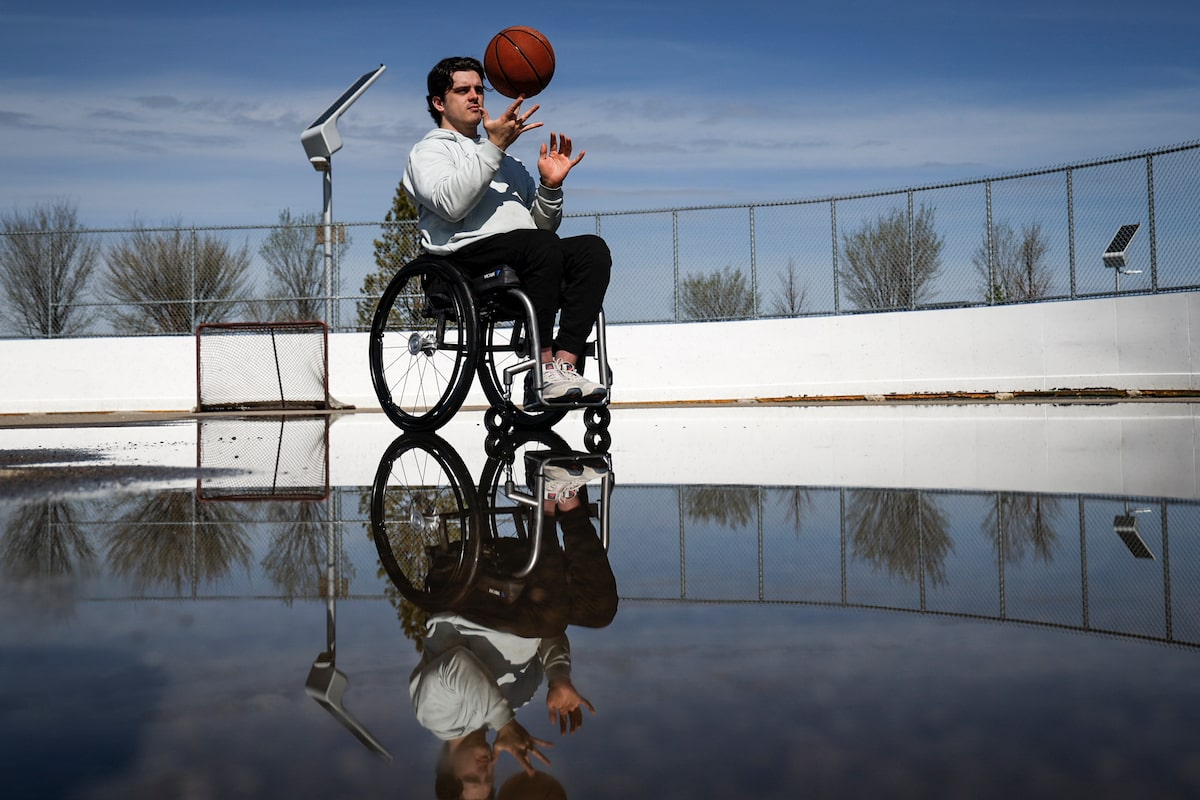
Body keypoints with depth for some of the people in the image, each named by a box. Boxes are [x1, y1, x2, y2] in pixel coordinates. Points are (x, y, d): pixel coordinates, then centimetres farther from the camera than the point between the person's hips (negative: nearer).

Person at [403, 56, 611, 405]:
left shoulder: (508, 161, 36)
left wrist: (551, 186, 8)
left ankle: (564, 364, -35)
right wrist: (494, 147, -12)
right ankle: (543, 372, -34)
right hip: (467, 256, -6)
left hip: (525, 261, 6)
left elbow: (543, 225, 26)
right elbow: (451, 203, -9)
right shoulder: (429, 150, 16)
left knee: (592, 248, -22)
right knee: (543, 245, -35)